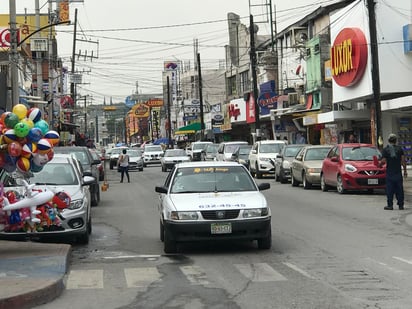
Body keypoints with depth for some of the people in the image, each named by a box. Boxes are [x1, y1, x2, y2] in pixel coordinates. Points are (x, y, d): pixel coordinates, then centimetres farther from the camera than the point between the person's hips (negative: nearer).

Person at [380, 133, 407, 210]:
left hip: (389, 173, -2)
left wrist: (379, 164, 11)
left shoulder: (385, 150, -3)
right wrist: (405, 170, 5)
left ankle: (390, 205, 2)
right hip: (398, 172, 2)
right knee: (399, 189, 8)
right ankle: (401, 205, 10)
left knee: (390, 190, 2)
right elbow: (403, 160, 0)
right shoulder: (399, 148, 2)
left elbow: (384, 161, -9)